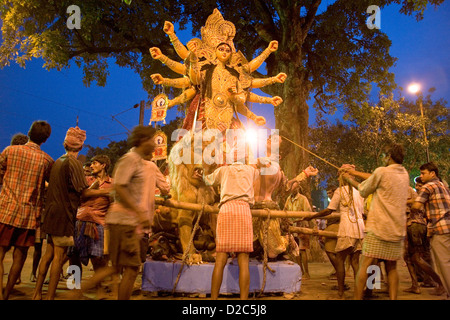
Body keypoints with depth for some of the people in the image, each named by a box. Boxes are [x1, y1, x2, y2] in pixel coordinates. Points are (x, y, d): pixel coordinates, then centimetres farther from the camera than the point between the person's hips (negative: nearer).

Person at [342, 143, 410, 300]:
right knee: (391, 267, 12)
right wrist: (354, 172, 23)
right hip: (397, 230, 7)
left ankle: (357, 297, -3)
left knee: (365, 265, -3)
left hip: (378, 228, -6)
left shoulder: (382, 171, -9)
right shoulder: (404, 174, 12)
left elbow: (363, 191, 3)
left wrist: (351, 180, 20)